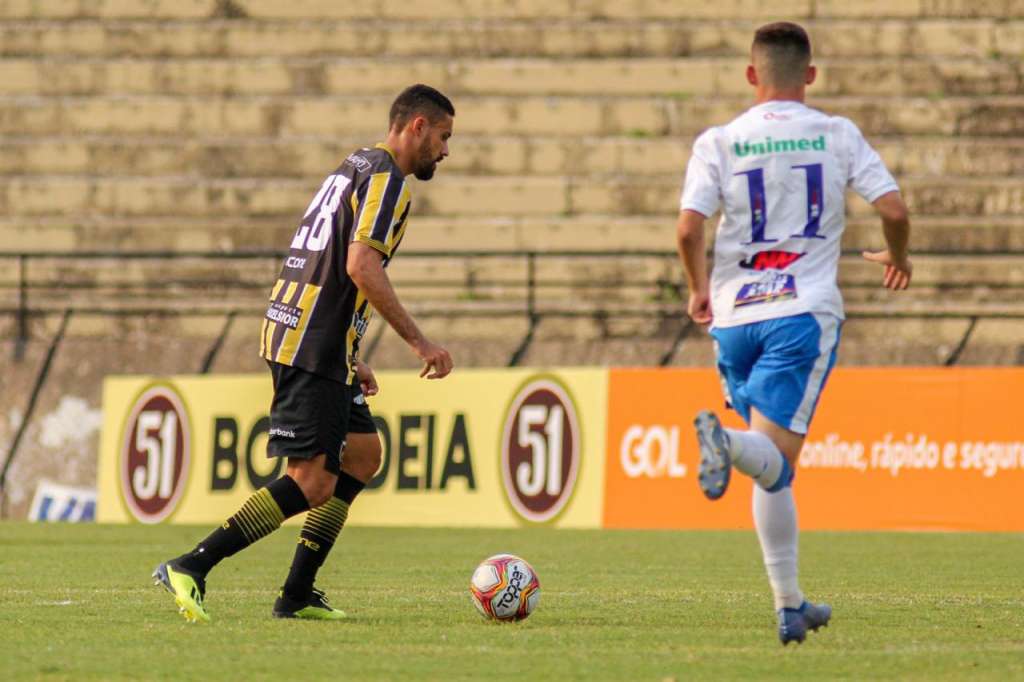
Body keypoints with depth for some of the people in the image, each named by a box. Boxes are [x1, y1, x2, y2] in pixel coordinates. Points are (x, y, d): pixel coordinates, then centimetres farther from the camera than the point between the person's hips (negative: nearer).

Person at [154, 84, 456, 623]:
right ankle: (189, 568, -15)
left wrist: (350, 359, 27)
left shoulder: (355, 168, 22)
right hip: (312, 349, -11)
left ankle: (298, 594, 14)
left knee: (363, 456, 15)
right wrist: (420, 343, -18)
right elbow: (361, 267, -21)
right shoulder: (385, 178, -9)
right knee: (312, 484, -13)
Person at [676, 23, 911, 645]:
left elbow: (689, 227, -8)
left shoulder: (719, 142, 2)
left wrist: (699, 290, 10)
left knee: (774, 470, 14)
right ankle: (727, 443, -47)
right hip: (805, 312, -2)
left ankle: (790, 607, 14)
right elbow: (894, 208, -3)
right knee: (775, 459, -11)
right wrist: (899, 258, 19)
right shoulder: (837, 135, 4)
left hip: (735, 315, 2)